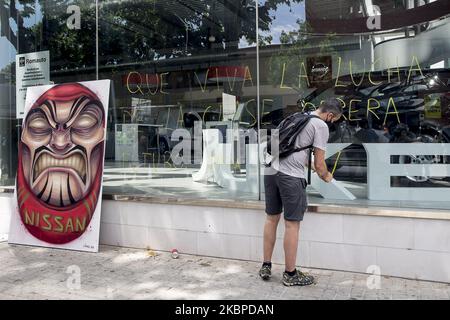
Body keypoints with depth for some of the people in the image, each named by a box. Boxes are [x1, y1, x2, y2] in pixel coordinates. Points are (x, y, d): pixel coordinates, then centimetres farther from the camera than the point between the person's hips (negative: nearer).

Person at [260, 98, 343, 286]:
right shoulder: (321, 126, 0)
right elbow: (319, 164, 0)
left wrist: (311, 166, 47)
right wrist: (326, 177, 21)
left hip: (271, 170, 8)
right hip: (290, 176, -8)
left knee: (271, 219, 16)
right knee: (292, 224, 1)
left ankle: (266, 267, 24)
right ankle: (290, 274, 12)